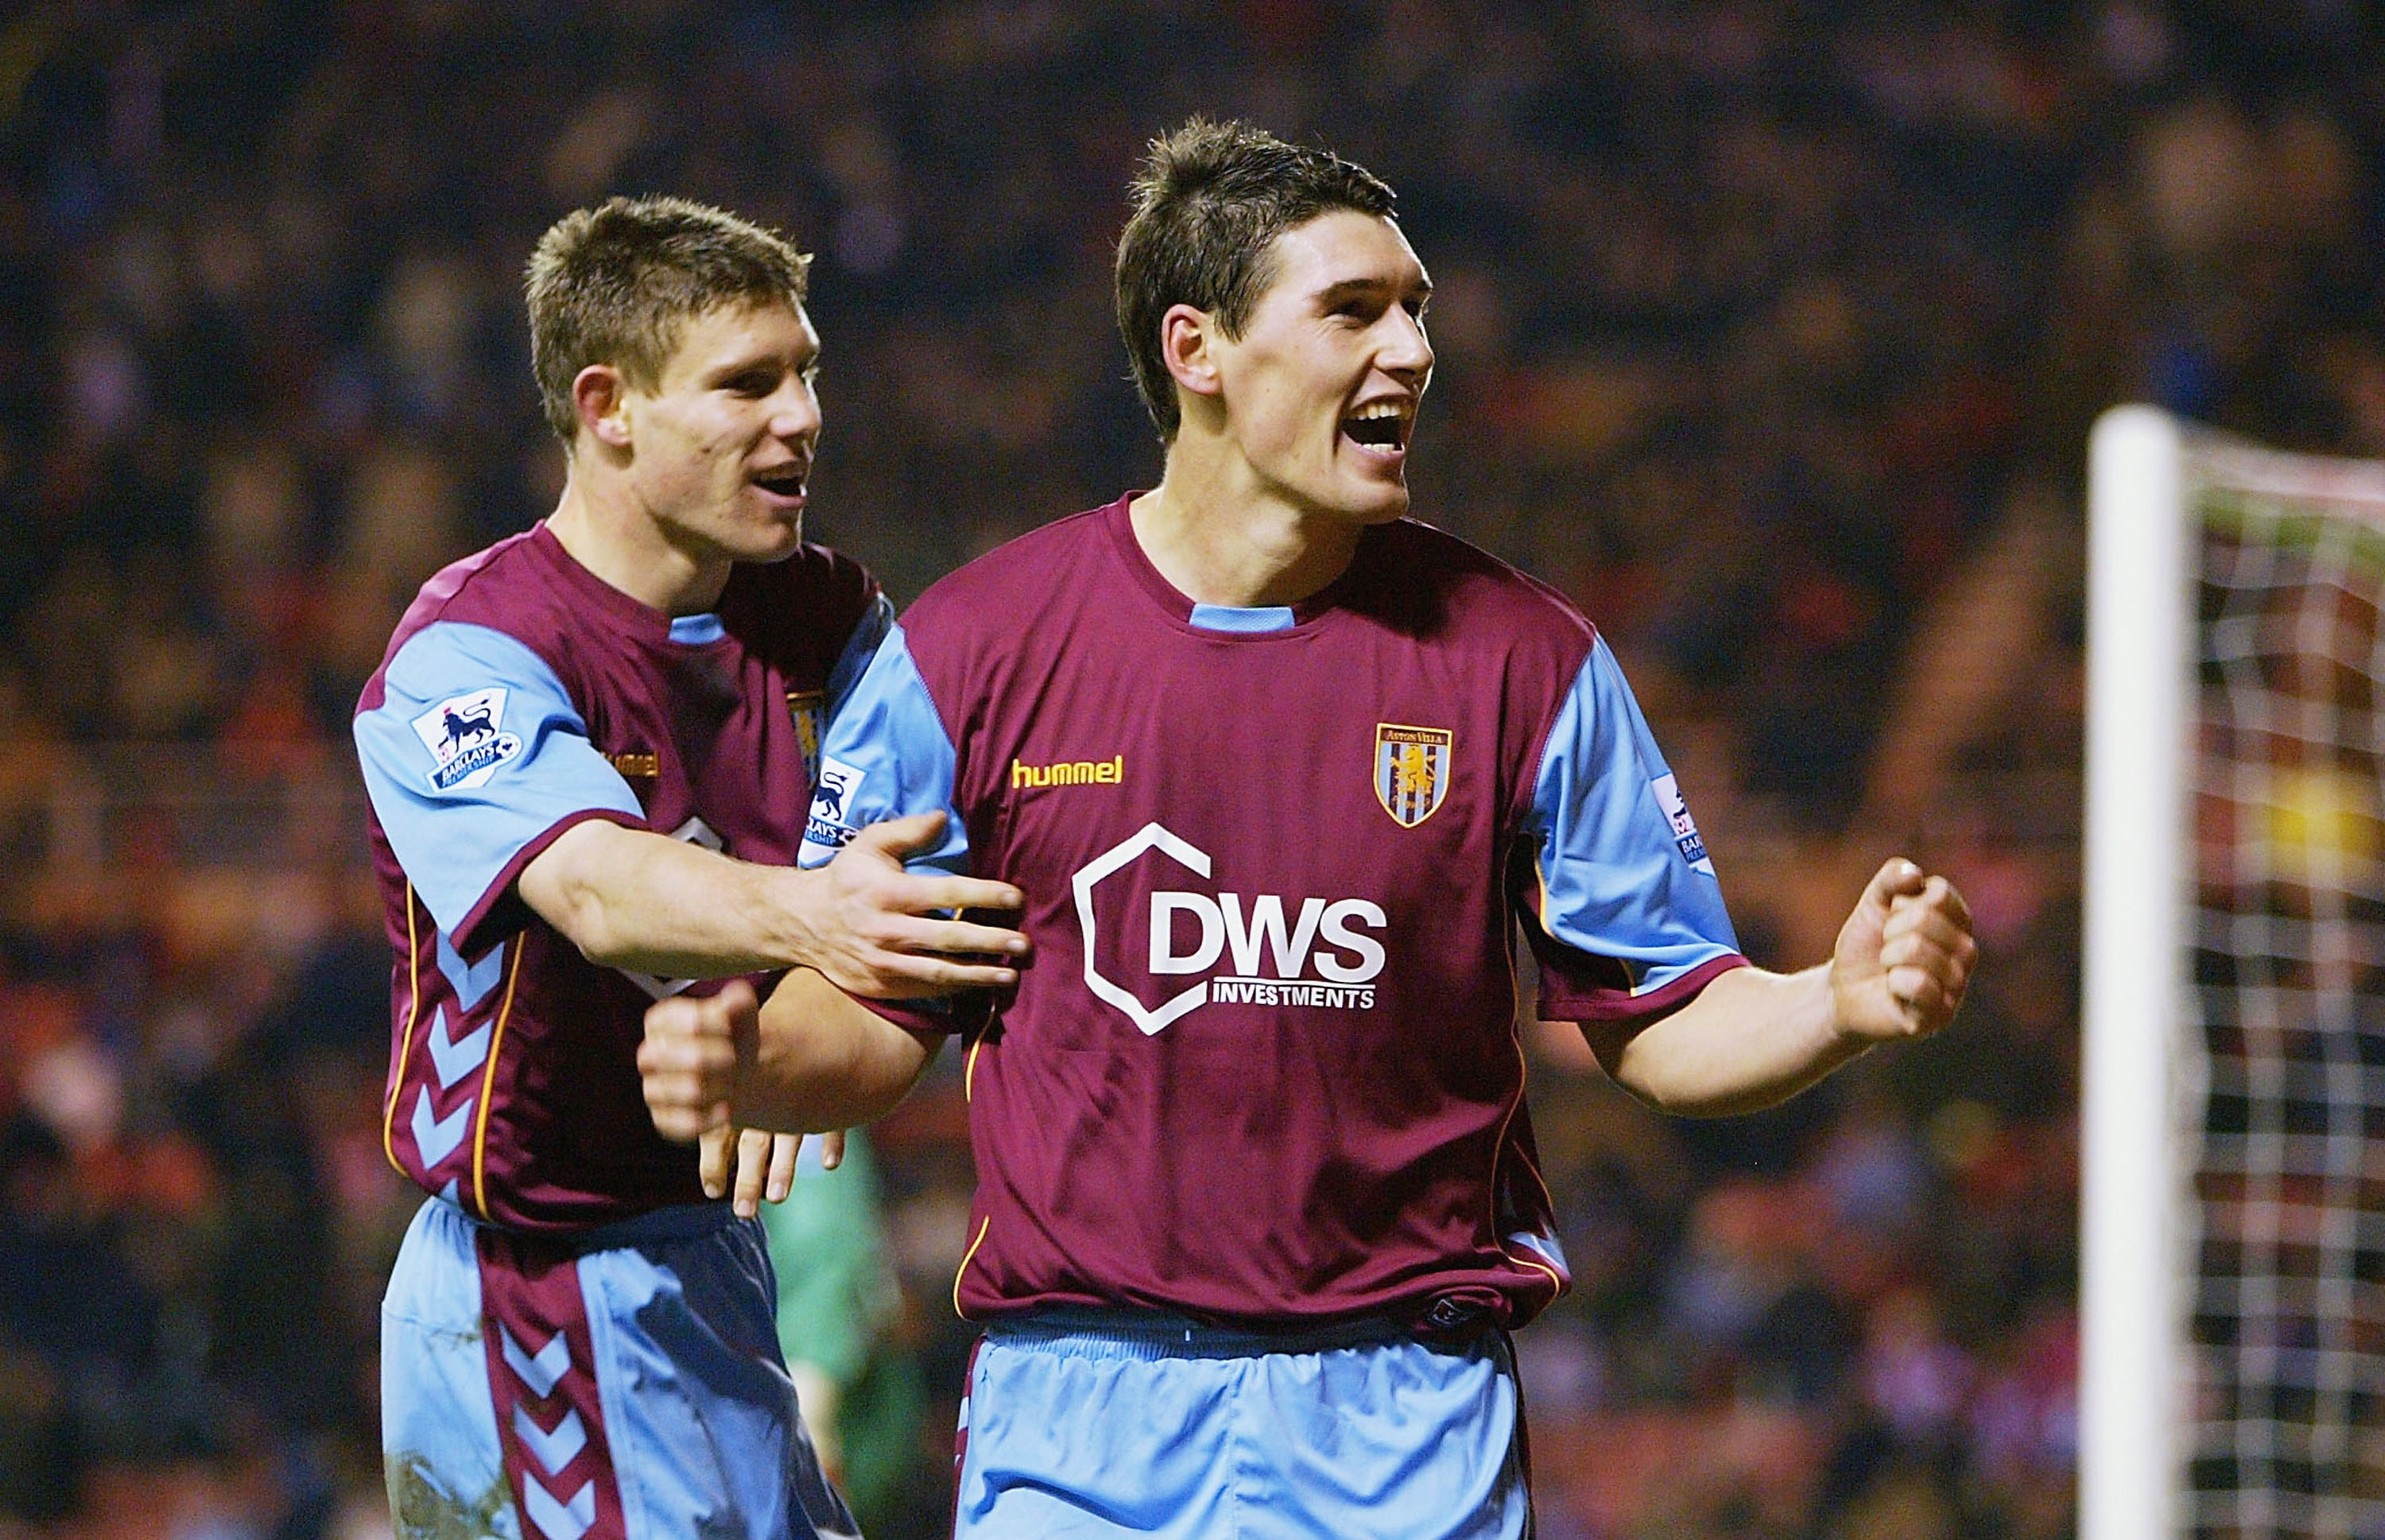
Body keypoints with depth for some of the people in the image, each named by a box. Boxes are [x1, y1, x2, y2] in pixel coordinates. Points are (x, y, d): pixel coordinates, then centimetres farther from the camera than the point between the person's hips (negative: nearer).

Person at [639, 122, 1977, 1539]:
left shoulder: (1523, 658, 1)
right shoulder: (970, 650, 0)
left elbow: (1663, 1023, 4)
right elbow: (876, 1019, 6)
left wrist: (1844, 1004, -15)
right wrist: (742, 1062, -15)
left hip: (1407, 1423, 0)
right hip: (1074, 1412, 0)